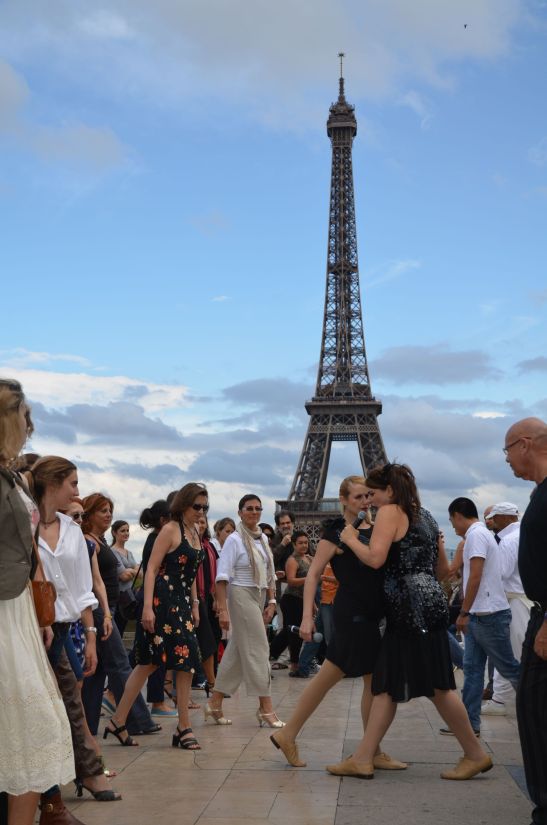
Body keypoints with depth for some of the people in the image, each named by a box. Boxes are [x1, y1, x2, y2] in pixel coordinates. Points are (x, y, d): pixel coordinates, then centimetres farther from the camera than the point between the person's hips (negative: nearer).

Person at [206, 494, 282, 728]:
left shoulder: (262, 539, 11)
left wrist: (271, 602, 9)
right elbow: (222, 577, -14)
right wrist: (222, 609, -19)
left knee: (237, 653, 10)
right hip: (241, 596, -7)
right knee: (257, 650, -6)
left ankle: (215, 703, 19)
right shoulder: (235, 539, -10)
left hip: (259, 598, 7)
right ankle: (265, 708, 1)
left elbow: (269, 574, 16)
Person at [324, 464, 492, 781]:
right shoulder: (424, 515, 19)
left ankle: (476, 755, 8)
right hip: (408, 613, 10)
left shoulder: (391, 511, -7)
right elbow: (443, 569, 21)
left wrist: (351, 539, -4)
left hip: (415, 608, -10)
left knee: (437, 686, -2)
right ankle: (363, 759, 8)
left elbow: (375, 558, -19)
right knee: (387, 686, 7)